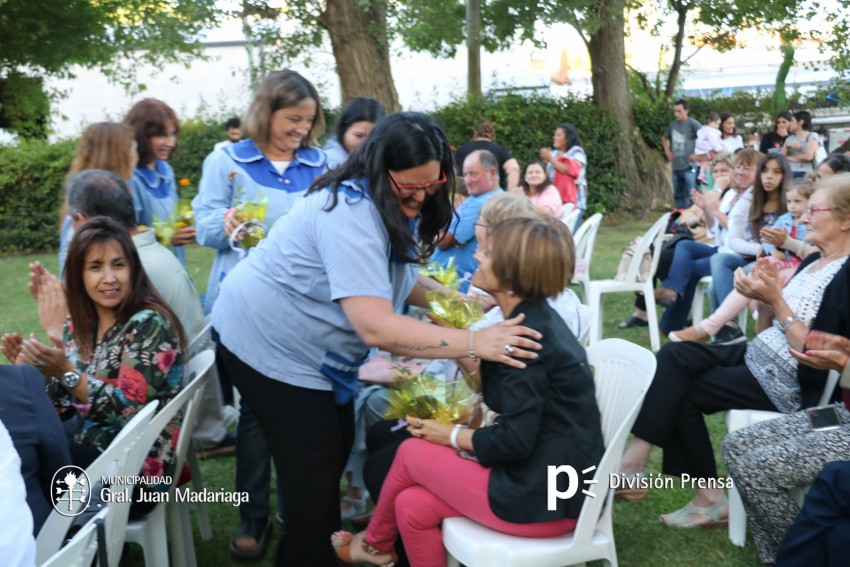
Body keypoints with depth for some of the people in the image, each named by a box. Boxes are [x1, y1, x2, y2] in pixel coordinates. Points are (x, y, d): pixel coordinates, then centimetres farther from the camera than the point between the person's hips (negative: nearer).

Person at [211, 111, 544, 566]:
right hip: (269, 342, -9)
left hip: (312, 347, 9)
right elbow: (376, 325, -40)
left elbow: (393, 279, 9)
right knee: (314, 466, -4)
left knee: (336, 448, 16)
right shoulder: (351, 213, -32)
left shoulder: (393, 204, -1)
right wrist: (475, 343, -40)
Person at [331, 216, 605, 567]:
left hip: (547, 498, -8)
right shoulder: (535, 319, 9)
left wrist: (451, 436, -6)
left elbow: (515, 441, -22)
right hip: (555, 479, 8)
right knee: (413, 506, 6)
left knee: (411, 452, 3)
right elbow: (503, 400, 14)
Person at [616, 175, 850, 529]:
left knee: (682, 392, -13)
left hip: (791, 383, -8)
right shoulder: (813, 261, 13)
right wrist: (762, 296, -5)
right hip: (758, 357, 8)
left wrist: (776, 300, -21)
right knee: (674, 355, -13)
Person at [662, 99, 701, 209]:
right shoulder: (672, 124, 9)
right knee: (678, 196, 15)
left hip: (689, 167, -6)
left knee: (692, 195, -7)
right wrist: (667, 151, 13)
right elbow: (666, 139, 28)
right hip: (676, 167, 7)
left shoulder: (693, 124, -9)